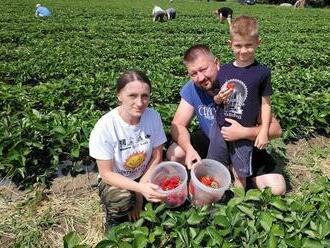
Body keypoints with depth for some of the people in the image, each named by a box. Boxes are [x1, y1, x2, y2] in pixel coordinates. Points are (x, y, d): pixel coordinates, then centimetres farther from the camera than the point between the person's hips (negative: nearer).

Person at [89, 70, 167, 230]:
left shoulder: (153, 116, -18)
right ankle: (114, 217, 4)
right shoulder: (104, 127, -27)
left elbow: (157, 157, -7)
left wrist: (140, 190, -14)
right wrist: (139, 188, -32)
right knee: (123, 201, -32)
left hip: (145, 176, 4)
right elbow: (106, 173, -19)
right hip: (114, 181, -3)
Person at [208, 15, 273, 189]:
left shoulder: (262, 72, -9)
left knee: (240, 173, 12)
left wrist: (264, 131, -5)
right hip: (219, 128, 3)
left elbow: (265, 103, -2)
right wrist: (219, 98, -13)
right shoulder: (224, 70, 0)